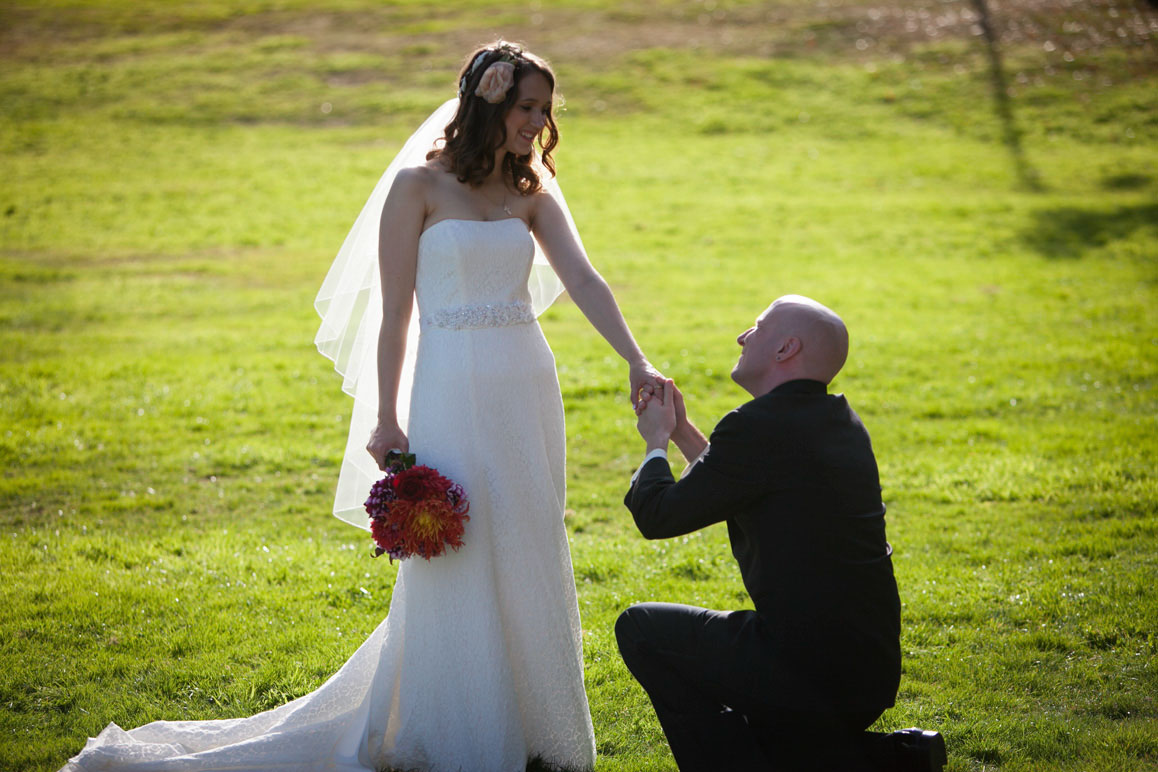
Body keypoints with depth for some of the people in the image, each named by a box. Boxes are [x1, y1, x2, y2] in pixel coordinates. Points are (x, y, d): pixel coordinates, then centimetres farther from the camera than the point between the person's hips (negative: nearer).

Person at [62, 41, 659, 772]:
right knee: (455, 564, 1)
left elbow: (584, 280, -3)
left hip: (527, 392, 5)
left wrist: (637, 361, -18)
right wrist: (386, 420, -8)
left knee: (527, 560, 10)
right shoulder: (418, 184, -3)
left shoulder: (532, 191, 9)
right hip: (452, 391, -5)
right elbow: (395, 310, -4)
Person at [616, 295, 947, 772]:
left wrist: (656, 442, 10)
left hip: (806, 672, -9)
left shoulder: (758, 427, -17)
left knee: (641, 628, 5)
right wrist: (683, 432, 22)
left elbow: (656, 516, -9)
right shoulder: (841, 423, 11)